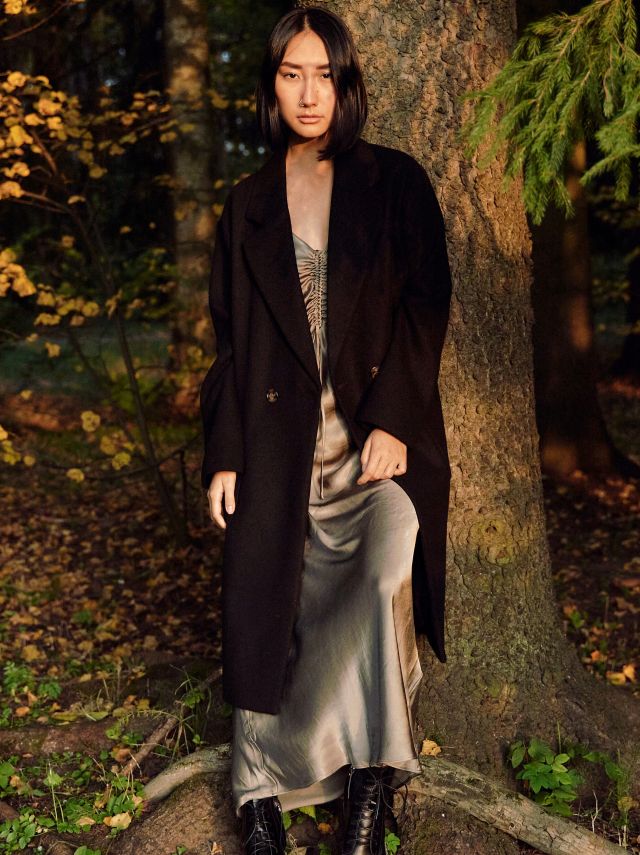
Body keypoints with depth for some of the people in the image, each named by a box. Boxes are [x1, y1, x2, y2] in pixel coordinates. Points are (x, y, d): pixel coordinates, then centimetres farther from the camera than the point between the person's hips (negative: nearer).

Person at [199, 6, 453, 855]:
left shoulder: (396, 182, 6)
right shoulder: (249, 205, 13)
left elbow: (426, 305, -1)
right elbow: (230, 339, 12)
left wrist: (392, 419, -13)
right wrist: (223, 454, 4)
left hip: (381, 433, -2)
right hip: (280, 442, 2)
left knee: (385, 579, -27)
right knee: (269, 608, -4)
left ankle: (373, 772, -13)